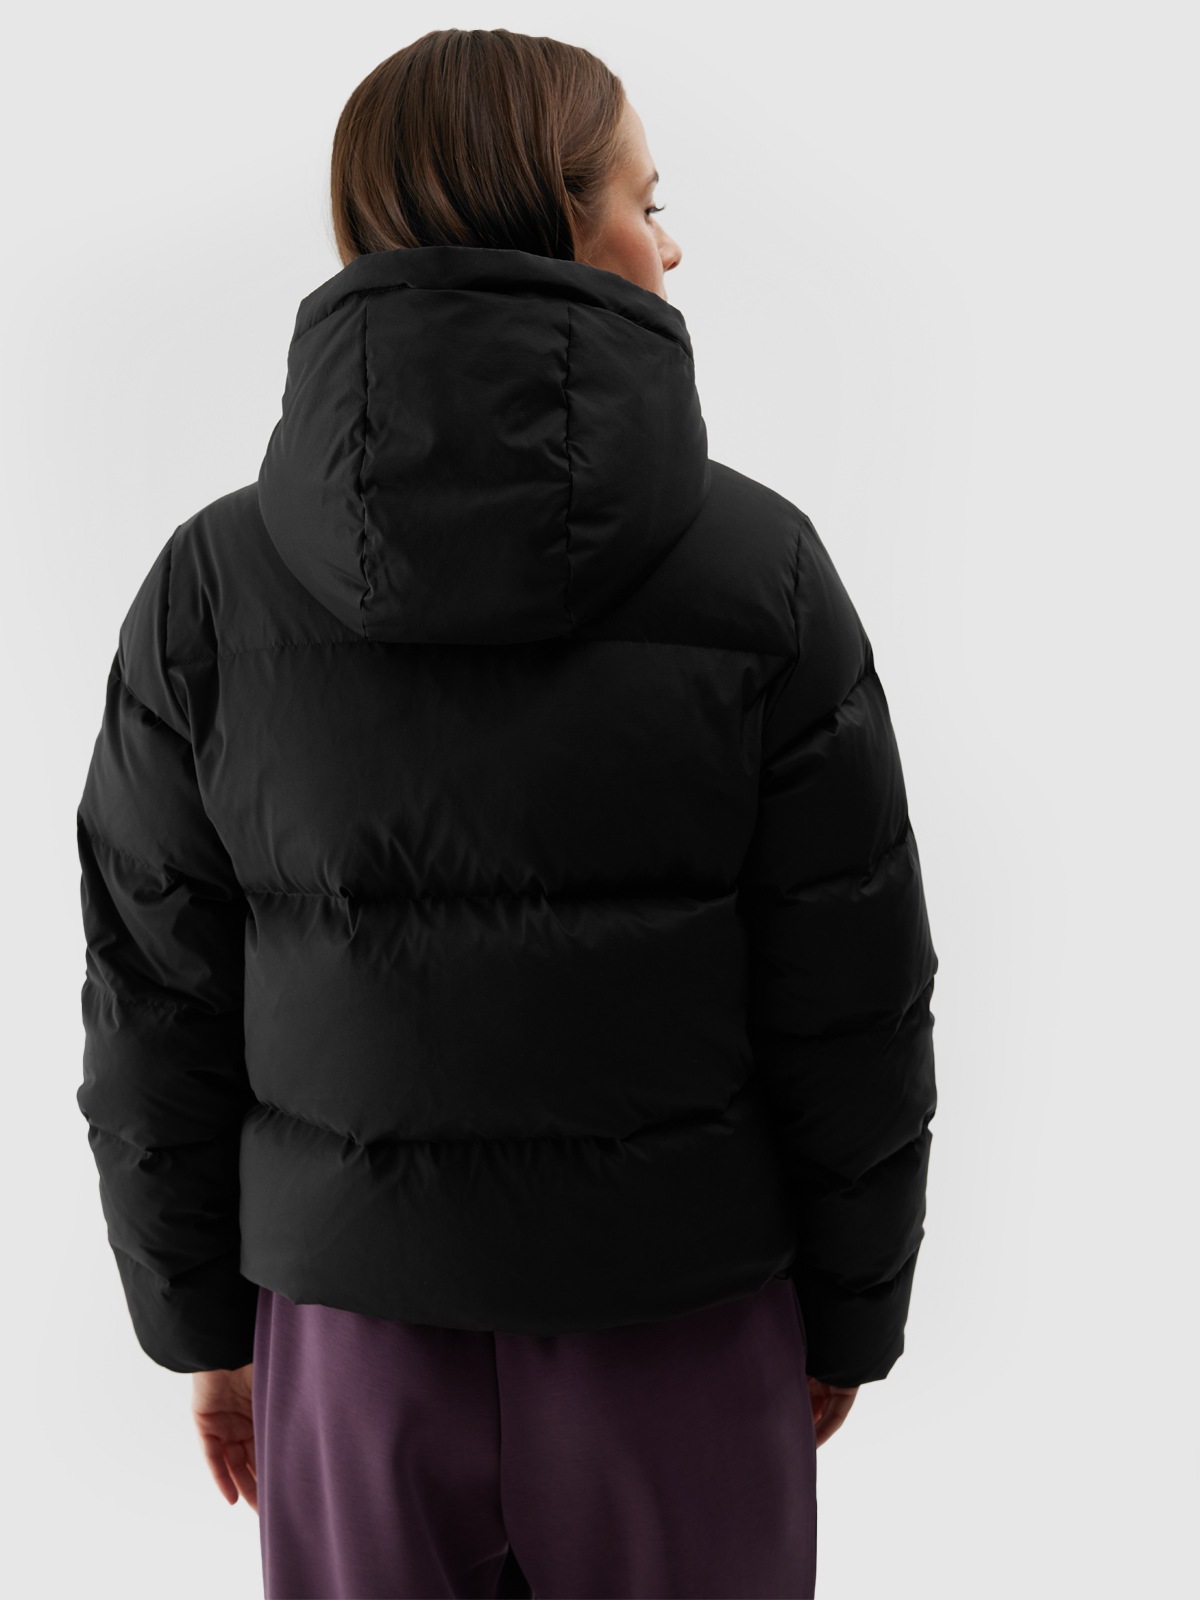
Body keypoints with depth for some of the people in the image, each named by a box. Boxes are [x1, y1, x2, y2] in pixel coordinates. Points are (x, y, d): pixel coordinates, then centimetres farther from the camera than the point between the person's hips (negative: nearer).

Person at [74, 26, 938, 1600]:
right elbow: (851, 1000, -8)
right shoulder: (762, 569, -13)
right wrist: (852, 1313, 6)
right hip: (687, 1324, -1)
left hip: (353, 1329, 2)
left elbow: (157, 1010, -3)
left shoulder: (210, 585, -8)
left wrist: (201, 1316, 10)